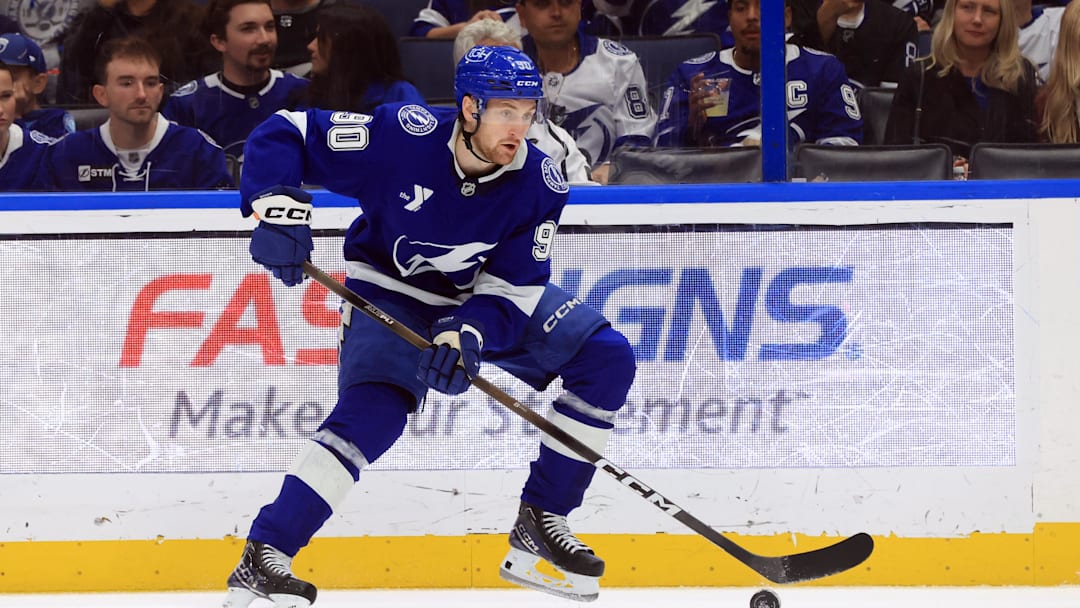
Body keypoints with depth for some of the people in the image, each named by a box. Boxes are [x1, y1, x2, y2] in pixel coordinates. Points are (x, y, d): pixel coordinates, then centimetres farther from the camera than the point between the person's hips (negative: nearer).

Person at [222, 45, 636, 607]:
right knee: (372, 410, -29)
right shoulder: (402, 136, -28)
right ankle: (262, 556, -28)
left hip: (483, 297, 4)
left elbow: (512, 289, -17)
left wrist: (470, 335, -37)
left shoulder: (539, 186, -18)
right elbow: (284, 136, -22)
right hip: (390, 292, -4)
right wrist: (278, 208, -37)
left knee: (606, 360, -11)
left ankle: (540, 523, -2)